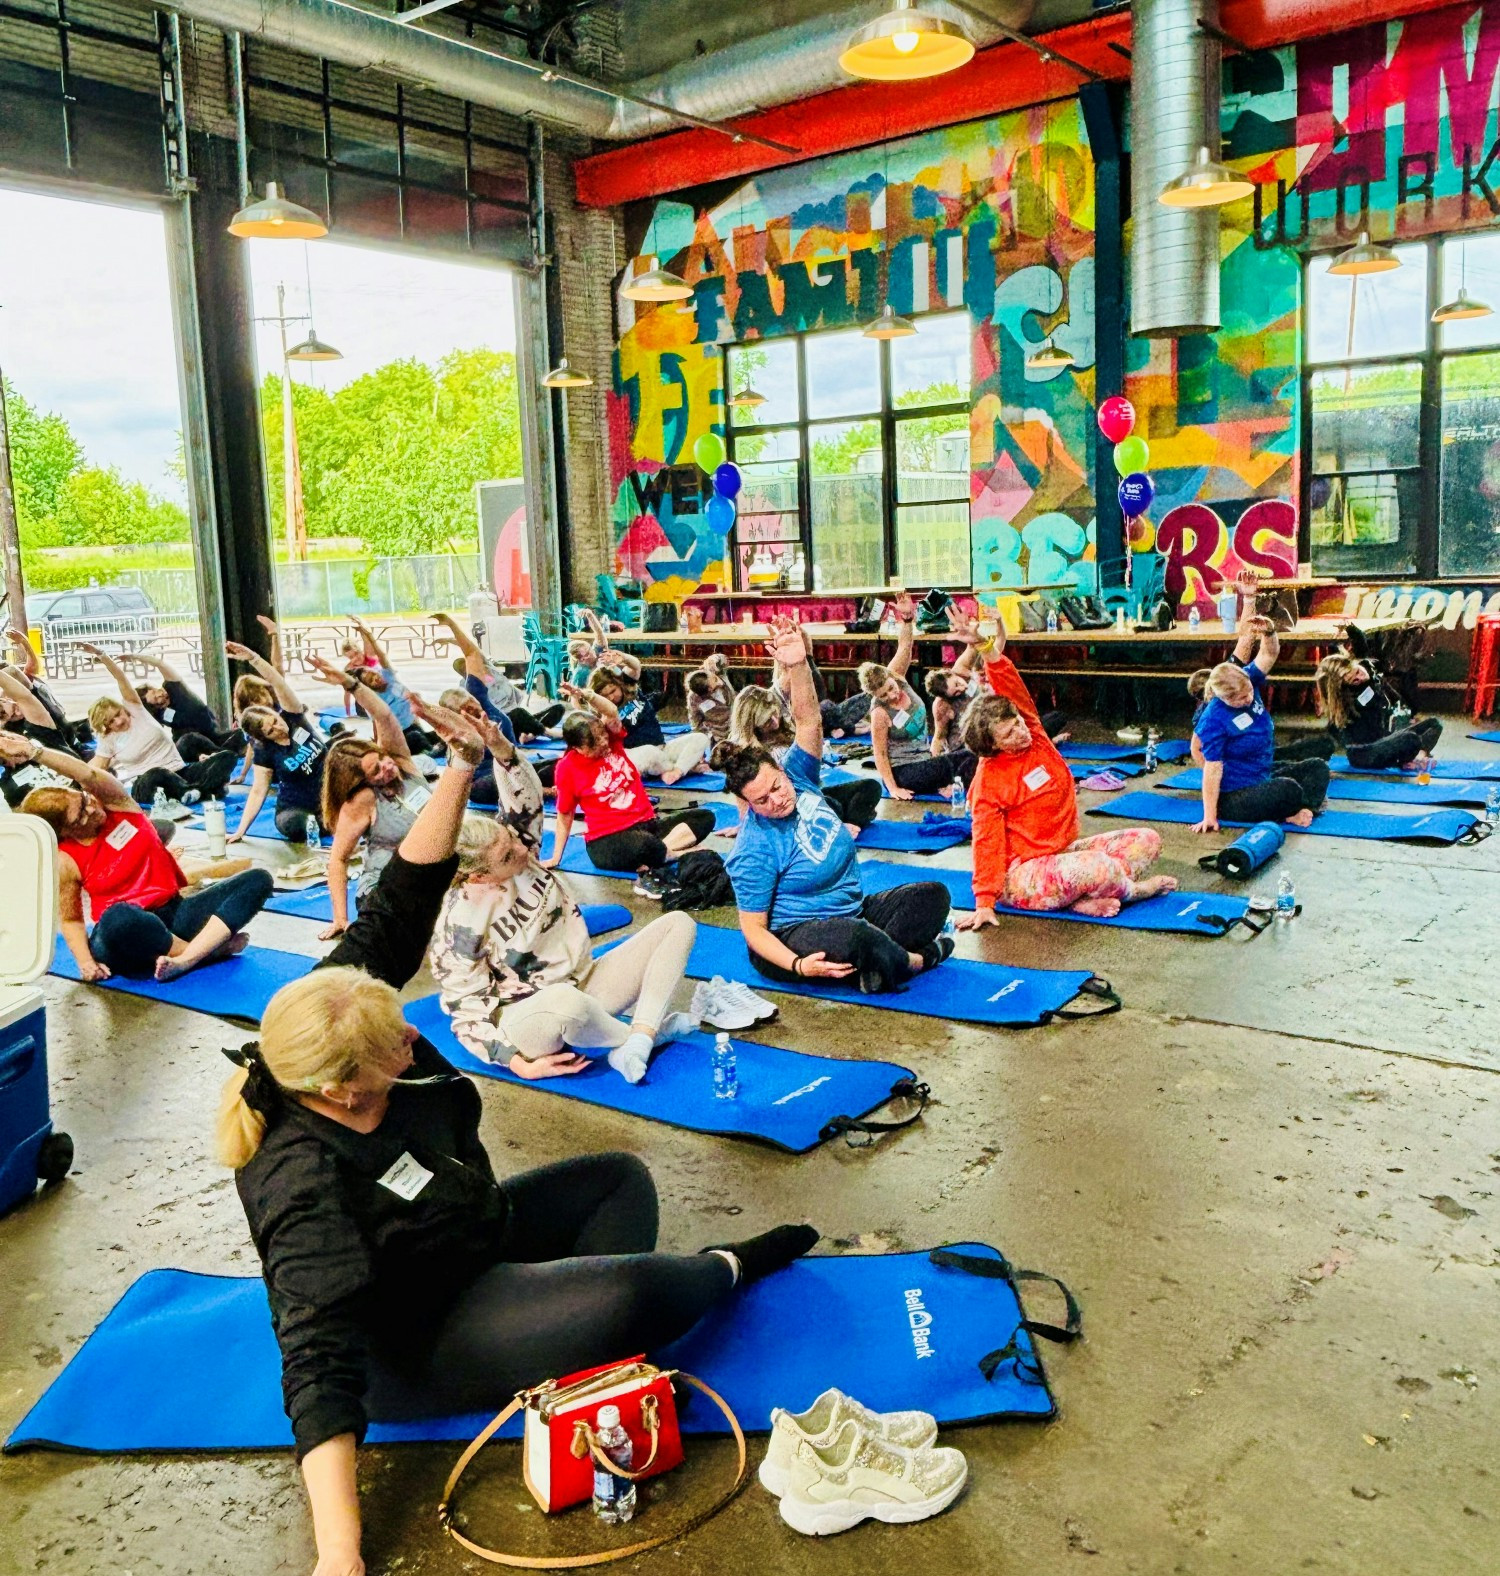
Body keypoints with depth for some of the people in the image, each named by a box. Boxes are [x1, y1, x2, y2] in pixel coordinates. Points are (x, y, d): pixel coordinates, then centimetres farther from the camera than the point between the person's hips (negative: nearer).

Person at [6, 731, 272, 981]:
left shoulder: (115, 804, 1)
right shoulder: (64, 861, -4)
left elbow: (89, 775, -20)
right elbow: (71, 919, 2)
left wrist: (33, 751, -30)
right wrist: (86, 961, -16)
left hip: (175, 911, 4)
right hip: (129, 930, -4)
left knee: (258, 879, -15)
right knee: (118, 917, -43)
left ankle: (184, 959, -33)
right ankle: (212, 948, -23)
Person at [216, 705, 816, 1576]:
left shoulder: (335, 1013, -19)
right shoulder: (307, 1187, -37)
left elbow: (400, 906, -18)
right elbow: (320, 1366, -38)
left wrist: (463, 768, -27)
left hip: (470, 1235, 9)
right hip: (415, 1346, -8)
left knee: (619, 1178, 13)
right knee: (629, 1295, -24)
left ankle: (608, 1364, 4)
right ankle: (726, 1269, 9)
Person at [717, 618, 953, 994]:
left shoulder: (796, 776, -3)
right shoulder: (754, 851, -21)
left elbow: (808, 720, -14)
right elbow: (752, 928, -17)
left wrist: (798, 665, -31)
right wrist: (799, 965, -30)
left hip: (851, 911, 8)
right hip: (792, 938, -8)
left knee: (933, 895, -4)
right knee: (860, 938, -39)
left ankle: (872, 964, -21)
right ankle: (916, 958, -8)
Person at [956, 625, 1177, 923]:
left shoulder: (1033, 735, 2)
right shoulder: (988, 779, -15)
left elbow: (1013, 691, -13)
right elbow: (987, 843, -15)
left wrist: (993, 654, -34)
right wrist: (985, 903, -19)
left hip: (1063, 852, 8)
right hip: (1023, 874, -8)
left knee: (1148, 839, 1)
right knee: (1099, 868, -36)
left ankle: (1087, 896, -16)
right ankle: (1132, 889, 1)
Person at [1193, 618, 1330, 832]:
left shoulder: (1248, 683, -3)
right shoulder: (1213, 720, -23)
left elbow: (1269, 654, -1)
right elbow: (1212, 768, -24)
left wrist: (1268, 632, -26)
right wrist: (1210, 816, -24)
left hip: (1264, 777, 10)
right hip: (1233, 798, -10)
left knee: (1318, 767, 10)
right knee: (1289, 790, -33)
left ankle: (1302, 809, -13)